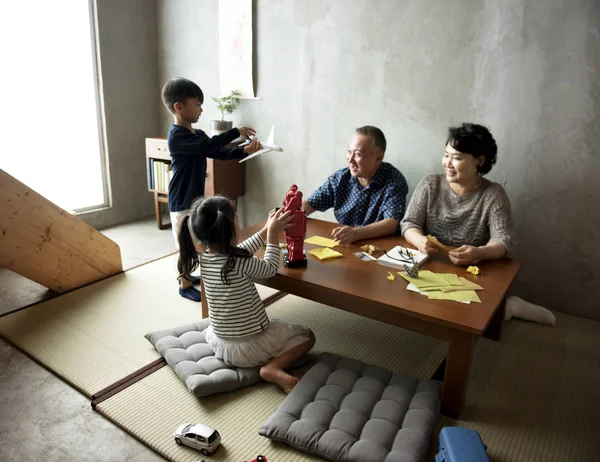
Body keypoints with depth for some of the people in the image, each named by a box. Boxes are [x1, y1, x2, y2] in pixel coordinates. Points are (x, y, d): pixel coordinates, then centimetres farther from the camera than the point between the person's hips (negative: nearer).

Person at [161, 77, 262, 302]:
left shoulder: (198, 133, 9)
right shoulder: (176, 135, -20)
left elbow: (218, 153, 7)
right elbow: (208, 146, -32)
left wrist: (244, 150, -7)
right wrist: (236, 132, -25)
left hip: (196, 198, 9)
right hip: (182, 200, -9)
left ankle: (186, 274, 37)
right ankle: (184, 285, 18)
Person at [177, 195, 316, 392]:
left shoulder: (203, 257, -6)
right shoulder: (241, 263, -24)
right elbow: (270, 269, -4)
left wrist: (266, 231, 15)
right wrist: (273, 234, 3)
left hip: (219, 345, 6)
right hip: (251, 347, -6)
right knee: (307, 335, 12)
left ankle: (227, 358, 15)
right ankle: (274, 368, -8)